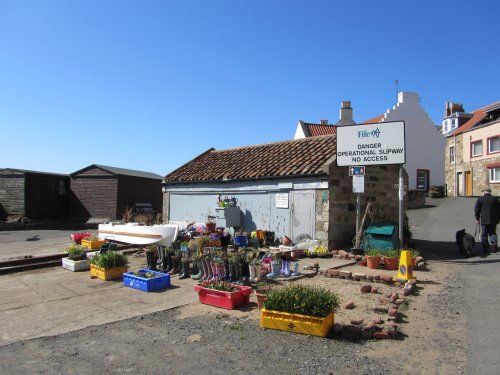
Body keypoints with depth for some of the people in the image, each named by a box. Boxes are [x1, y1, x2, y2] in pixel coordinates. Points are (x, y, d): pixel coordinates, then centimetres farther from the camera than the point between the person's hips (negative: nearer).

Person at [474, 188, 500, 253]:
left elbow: (476, 210, -3)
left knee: (484, 235, 5)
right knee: (493, 233, 14)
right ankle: (493, 247, 4)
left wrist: (477, 218, 6)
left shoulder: (480, 199, -3)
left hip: (484, 220, -3)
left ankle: (486, 248, 4)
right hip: (493, 220, 3)